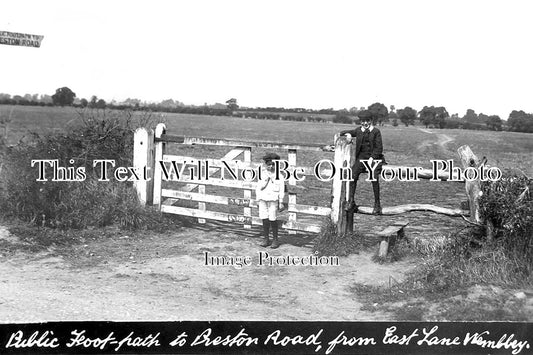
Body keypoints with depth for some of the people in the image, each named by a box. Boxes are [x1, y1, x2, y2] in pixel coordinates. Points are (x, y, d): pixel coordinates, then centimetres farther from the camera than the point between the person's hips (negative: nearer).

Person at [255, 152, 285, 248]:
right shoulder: (262, 173, 5)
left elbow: (282, 189, 0)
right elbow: (258, 187, 11)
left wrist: (281, 202, -2)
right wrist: (257, 200, 10)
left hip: (273, 200, -3)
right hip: (263, 199, 3)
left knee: (273, 220, -4)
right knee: (264, 219, 5)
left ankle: (275, 240, 8)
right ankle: (265, 239, 15)